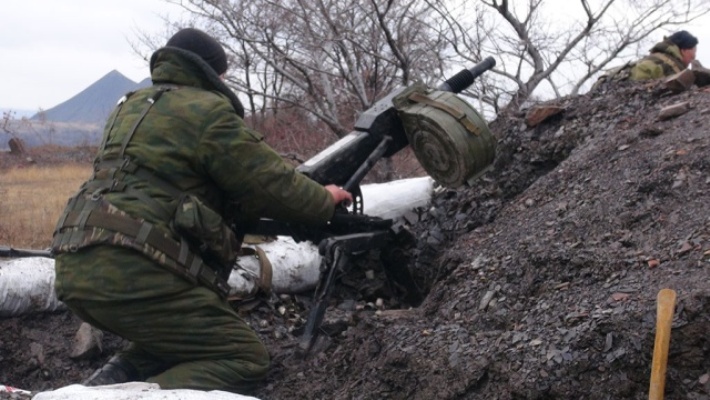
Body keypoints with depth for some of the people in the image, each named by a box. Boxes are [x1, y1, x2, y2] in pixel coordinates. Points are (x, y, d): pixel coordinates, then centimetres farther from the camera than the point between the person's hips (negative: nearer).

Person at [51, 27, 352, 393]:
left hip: (78, 269, 9)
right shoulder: (206, 110, -2)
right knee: (243, 358, -2)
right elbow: (272, 183, 1)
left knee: (174, 337, 29)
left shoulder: (131, 108, 24)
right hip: (133, 273, -9)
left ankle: (104, 388, 8)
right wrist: (324, 201, 20)